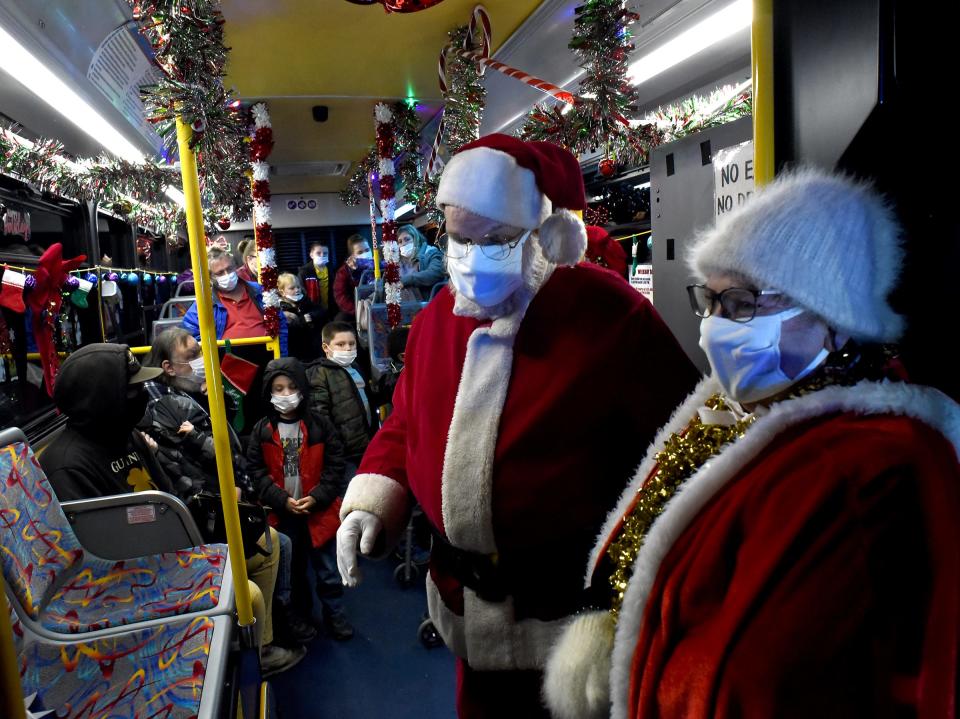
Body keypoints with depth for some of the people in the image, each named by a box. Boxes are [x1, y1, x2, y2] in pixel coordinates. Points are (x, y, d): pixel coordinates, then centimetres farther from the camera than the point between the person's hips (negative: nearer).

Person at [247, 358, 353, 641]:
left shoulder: (319, 423, -6)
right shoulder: (262, 430, -3)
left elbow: (335, 463, -5)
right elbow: (256, 471, -4)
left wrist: (317, 497, -14)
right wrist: (282, 500, -13)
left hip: (319, 510, -1)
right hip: (282, 514, 2)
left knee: (328, 569, 9)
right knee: (292, 570, 18)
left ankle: (334, 615, 28)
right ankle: (300, 616, 37)